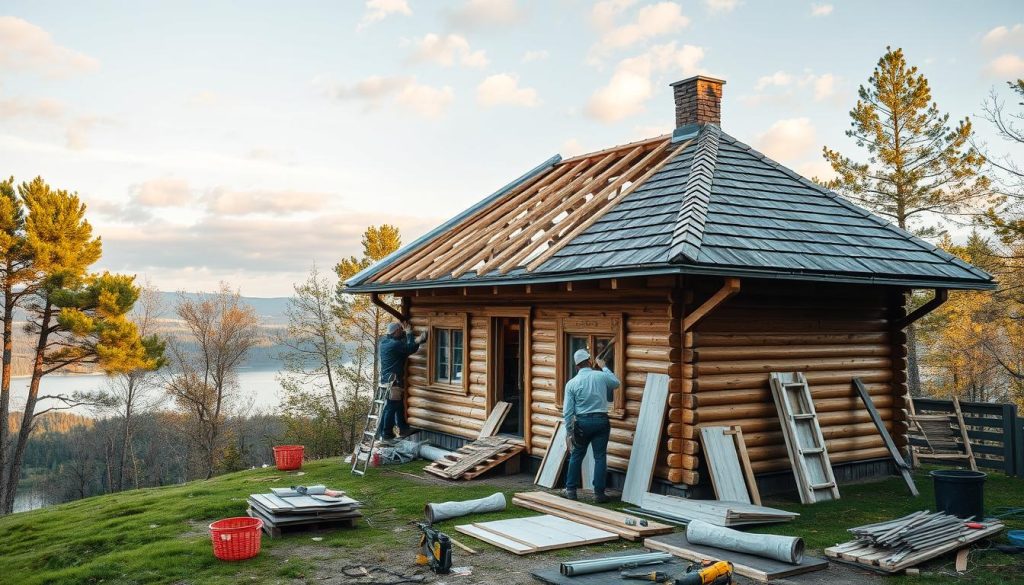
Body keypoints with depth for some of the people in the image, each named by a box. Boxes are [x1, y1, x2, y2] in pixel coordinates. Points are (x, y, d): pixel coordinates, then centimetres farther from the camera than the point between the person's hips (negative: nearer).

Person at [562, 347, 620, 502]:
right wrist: (604, 367, 30)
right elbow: (616, 383, 20)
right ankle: (599, 492, 5)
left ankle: (571, 490, 20)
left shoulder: (571, 383, -4)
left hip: (582, 423, 0)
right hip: (601, 421, 0)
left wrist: (569, 431, 5)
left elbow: (567, 411, -4)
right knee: (600, 457, 5)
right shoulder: (602, 376, -3)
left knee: (576, 456, 14)